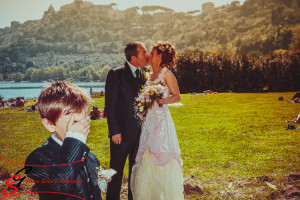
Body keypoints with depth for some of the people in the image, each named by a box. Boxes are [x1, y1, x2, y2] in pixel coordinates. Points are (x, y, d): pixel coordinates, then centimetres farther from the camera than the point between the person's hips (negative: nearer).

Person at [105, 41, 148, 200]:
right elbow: (110, 105, -10)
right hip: (122, 133, -5)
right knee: (116, 170, 8)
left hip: (140, 132, 5)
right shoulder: (116, 74, -10)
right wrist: (114, 131, -13)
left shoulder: (144, 74, 5)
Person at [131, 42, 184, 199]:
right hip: (148, 120, 7)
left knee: (163, 161, -5)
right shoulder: (149, 76, 17)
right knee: (147, 161, 8)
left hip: (161, 121, -7)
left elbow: (177, 96, -6)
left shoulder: (166, 74, -4)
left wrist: (164, 100, -22)